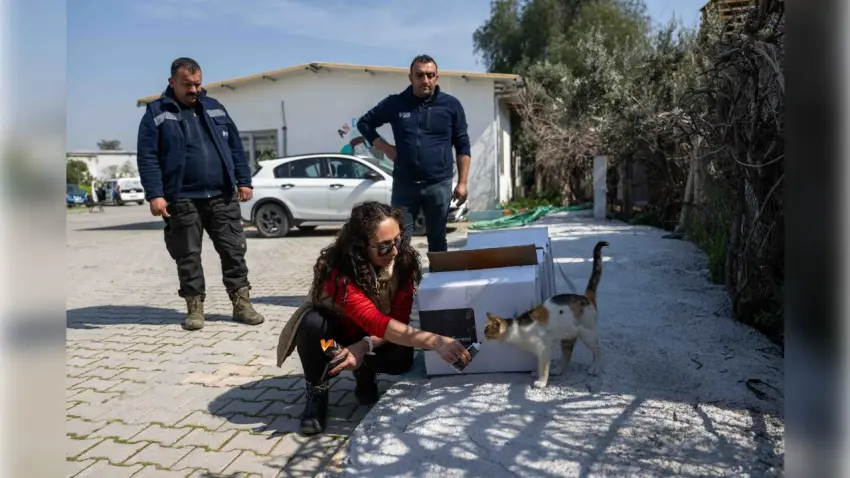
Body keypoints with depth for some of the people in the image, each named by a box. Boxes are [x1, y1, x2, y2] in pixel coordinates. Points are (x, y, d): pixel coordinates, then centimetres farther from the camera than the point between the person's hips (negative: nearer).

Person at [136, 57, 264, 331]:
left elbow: (235, 147, 15)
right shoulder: (157, 113, 1)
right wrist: (154, 195, -13)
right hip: (182, 200, -3)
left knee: (234, 250, 3)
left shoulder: (215, 108, 13)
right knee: (188, 256, 5)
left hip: (222, 196, 3)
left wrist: (244, 181, 8)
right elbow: (147, 157, -5)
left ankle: (242, 303, 12)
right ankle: (195, 307, 17)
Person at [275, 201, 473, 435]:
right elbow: (376, 322, -48)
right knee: (313, 324, -36)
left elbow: (399, 318, -22)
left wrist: (365, 346, -39)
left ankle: (364, 373, 7)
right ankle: (316, 392, -10)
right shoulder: (338, 270, -37)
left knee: (402, 358, -29)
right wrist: (435, 341, -58)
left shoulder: (404, 260, -24)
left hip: (370, 338, 3)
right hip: (334, 327, -2)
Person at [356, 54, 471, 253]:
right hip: (404, 184, 0)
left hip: (439, 185, 0)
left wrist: (462, 183, -1)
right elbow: (364, 123, 15)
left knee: (437, 240, 11)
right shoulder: (395, 103, 3)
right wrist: (385, 147, 2)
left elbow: (463, 146, 5)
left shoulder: (451, 105, 2)